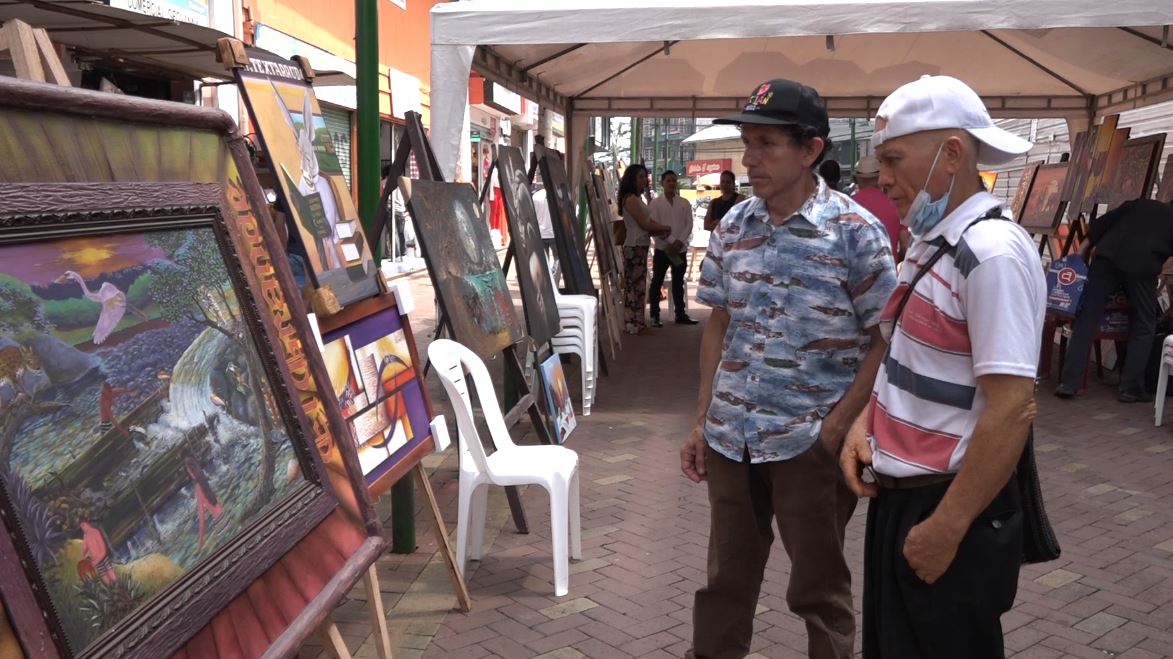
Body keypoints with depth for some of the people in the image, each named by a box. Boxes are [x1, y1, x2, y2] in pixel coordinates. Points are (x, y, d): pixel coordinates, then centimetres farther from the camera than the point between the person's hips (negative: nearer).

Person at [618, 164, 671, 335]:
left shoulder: (637, 198, 19)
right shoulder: (630, 199, -12)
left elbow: (648, 223, 16)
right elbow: (645, 224, -14)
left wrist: (660, 231, -2)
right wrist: (666, 229, -1)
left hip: (641, 246, 10)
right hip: (634, 247, -10)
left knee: (639, 285, 10)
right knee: (633, 285, -7)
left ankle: (637, 322, 14)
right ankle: (632, 324, -5)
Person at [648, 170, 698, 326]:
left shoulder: (684, 203, 8)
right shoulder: (655, 203, 0)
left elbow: (689, 224, 1)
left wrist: (679, 241, -13)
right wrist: (670, 241, -17)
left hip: (680, 249, 3)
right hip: (662, 248, -3)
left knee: (678, 283, 10)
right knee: (657, 282, 0)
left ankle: (681, 314, 16)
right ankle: (655, 316, 5)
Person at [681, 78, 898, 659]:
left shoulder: (855, 231, -10)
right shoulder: (732, 226, 5)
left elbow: (887, 339, -7)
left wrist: (838, 426, -12)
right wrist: (702, 422, 9)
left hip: (811, 442, -4)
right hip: (730, 436, 5)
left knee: (817, 587, 12)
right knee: (725, 579, 17)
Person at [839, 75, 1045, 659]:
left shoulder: (991, 252, -21)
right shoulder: (932, 244, 8)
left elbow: (1012, 409, -25)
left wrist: (945, 529, -21)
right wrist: (865, 424, 4)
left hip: (950, 514, -9)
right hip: (898, 500, 9)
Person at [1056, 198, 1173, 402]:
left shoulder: (1140, 204, 30)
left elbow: (1104, 222, 18)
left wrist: (1086, 245, 16)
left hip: (1108, 255, 2)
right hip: (1142, 265, -2)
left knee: (1087, 318, 2)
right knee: (1143, 327, 13)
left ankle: (1068, 383, -4)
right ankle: (1130, 388, 10)